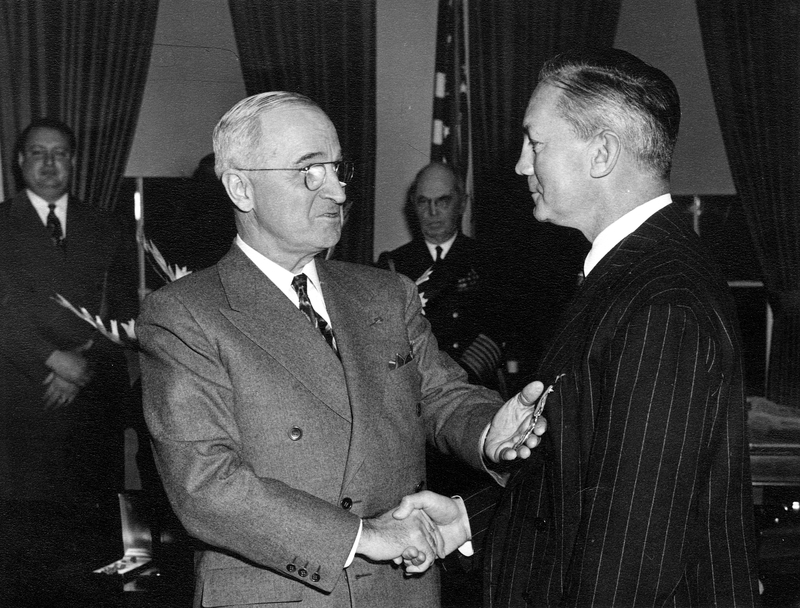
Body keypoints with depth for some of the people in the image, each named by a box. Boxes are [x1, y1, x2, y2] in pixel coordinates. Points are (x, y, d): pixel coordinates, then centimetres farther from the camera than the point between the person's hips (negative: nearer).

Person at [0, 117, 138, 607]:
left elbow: (125, 316, 10)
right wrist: (55, 359, -12)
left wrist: (85, 365, -4)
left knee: (92, 525, 0)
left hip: (94, 398, 2)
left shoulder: (107, 231, 14)